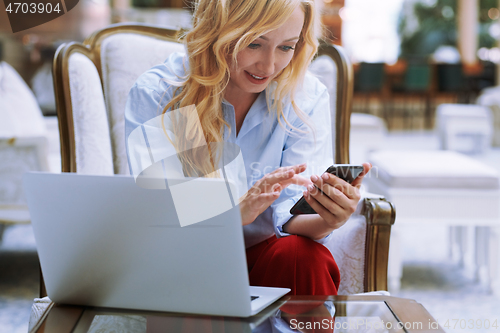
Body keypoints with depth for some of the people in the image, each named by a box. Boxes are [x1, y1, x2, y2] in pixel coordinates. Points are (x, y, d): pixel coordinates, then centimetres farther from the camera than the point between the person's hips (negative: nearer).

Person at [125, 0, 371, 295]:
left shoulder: (307, 98, -6)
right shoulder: (153, 95, -13)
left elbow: (290, 215, -14)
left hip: (263, 253, 1)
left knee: (304, 255, -31)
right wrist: (237, 211, -39)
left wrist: (325, 221, -39)